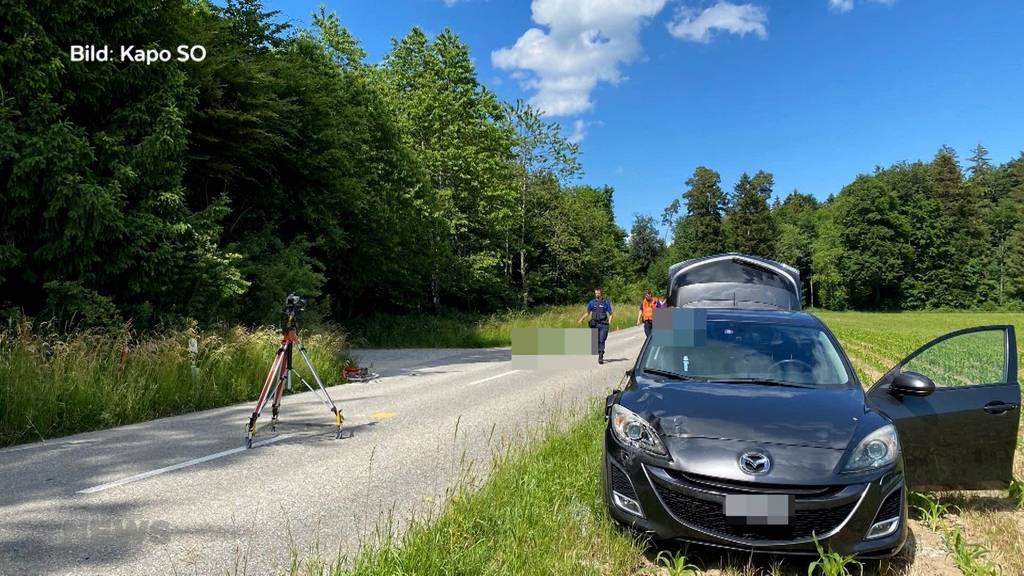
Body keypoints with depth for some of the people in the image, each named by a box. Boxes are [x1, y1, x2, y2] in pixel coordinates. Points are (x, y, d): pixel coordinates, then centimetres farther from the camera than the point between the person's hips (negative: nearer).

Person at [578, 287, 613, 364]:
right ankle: (600, 354, 24)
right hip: (594, 324, 2)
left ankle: (600, 358, -12)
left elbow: (610, 313, 6)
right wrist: (582, 319, 1)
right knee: (596, 341, 4)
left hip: (603, 324, -2)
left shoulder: (606, 303, 4)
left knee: (602, 340, -10)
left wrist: (610, 320, -12)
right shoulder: (591, 303, 10)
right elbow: (587, 312, 16)